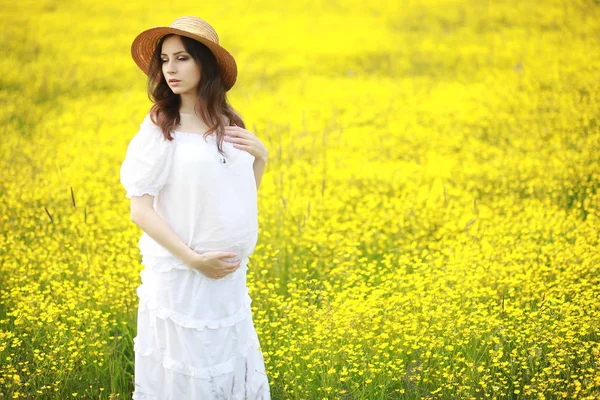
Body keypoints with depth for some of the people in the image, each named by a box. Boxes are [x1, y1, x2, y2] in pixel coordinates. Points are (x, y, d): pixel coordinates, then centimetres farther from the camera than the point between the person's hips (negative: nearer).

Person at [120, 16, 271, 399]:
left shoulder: (229, 124, 5)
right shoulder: (159, 127, -10)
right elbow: (140, 210, -12)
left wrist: (261, 156, -3)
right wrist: (193, 259, -19)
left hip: (230, 277, 5)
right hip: (180, 277, -5)